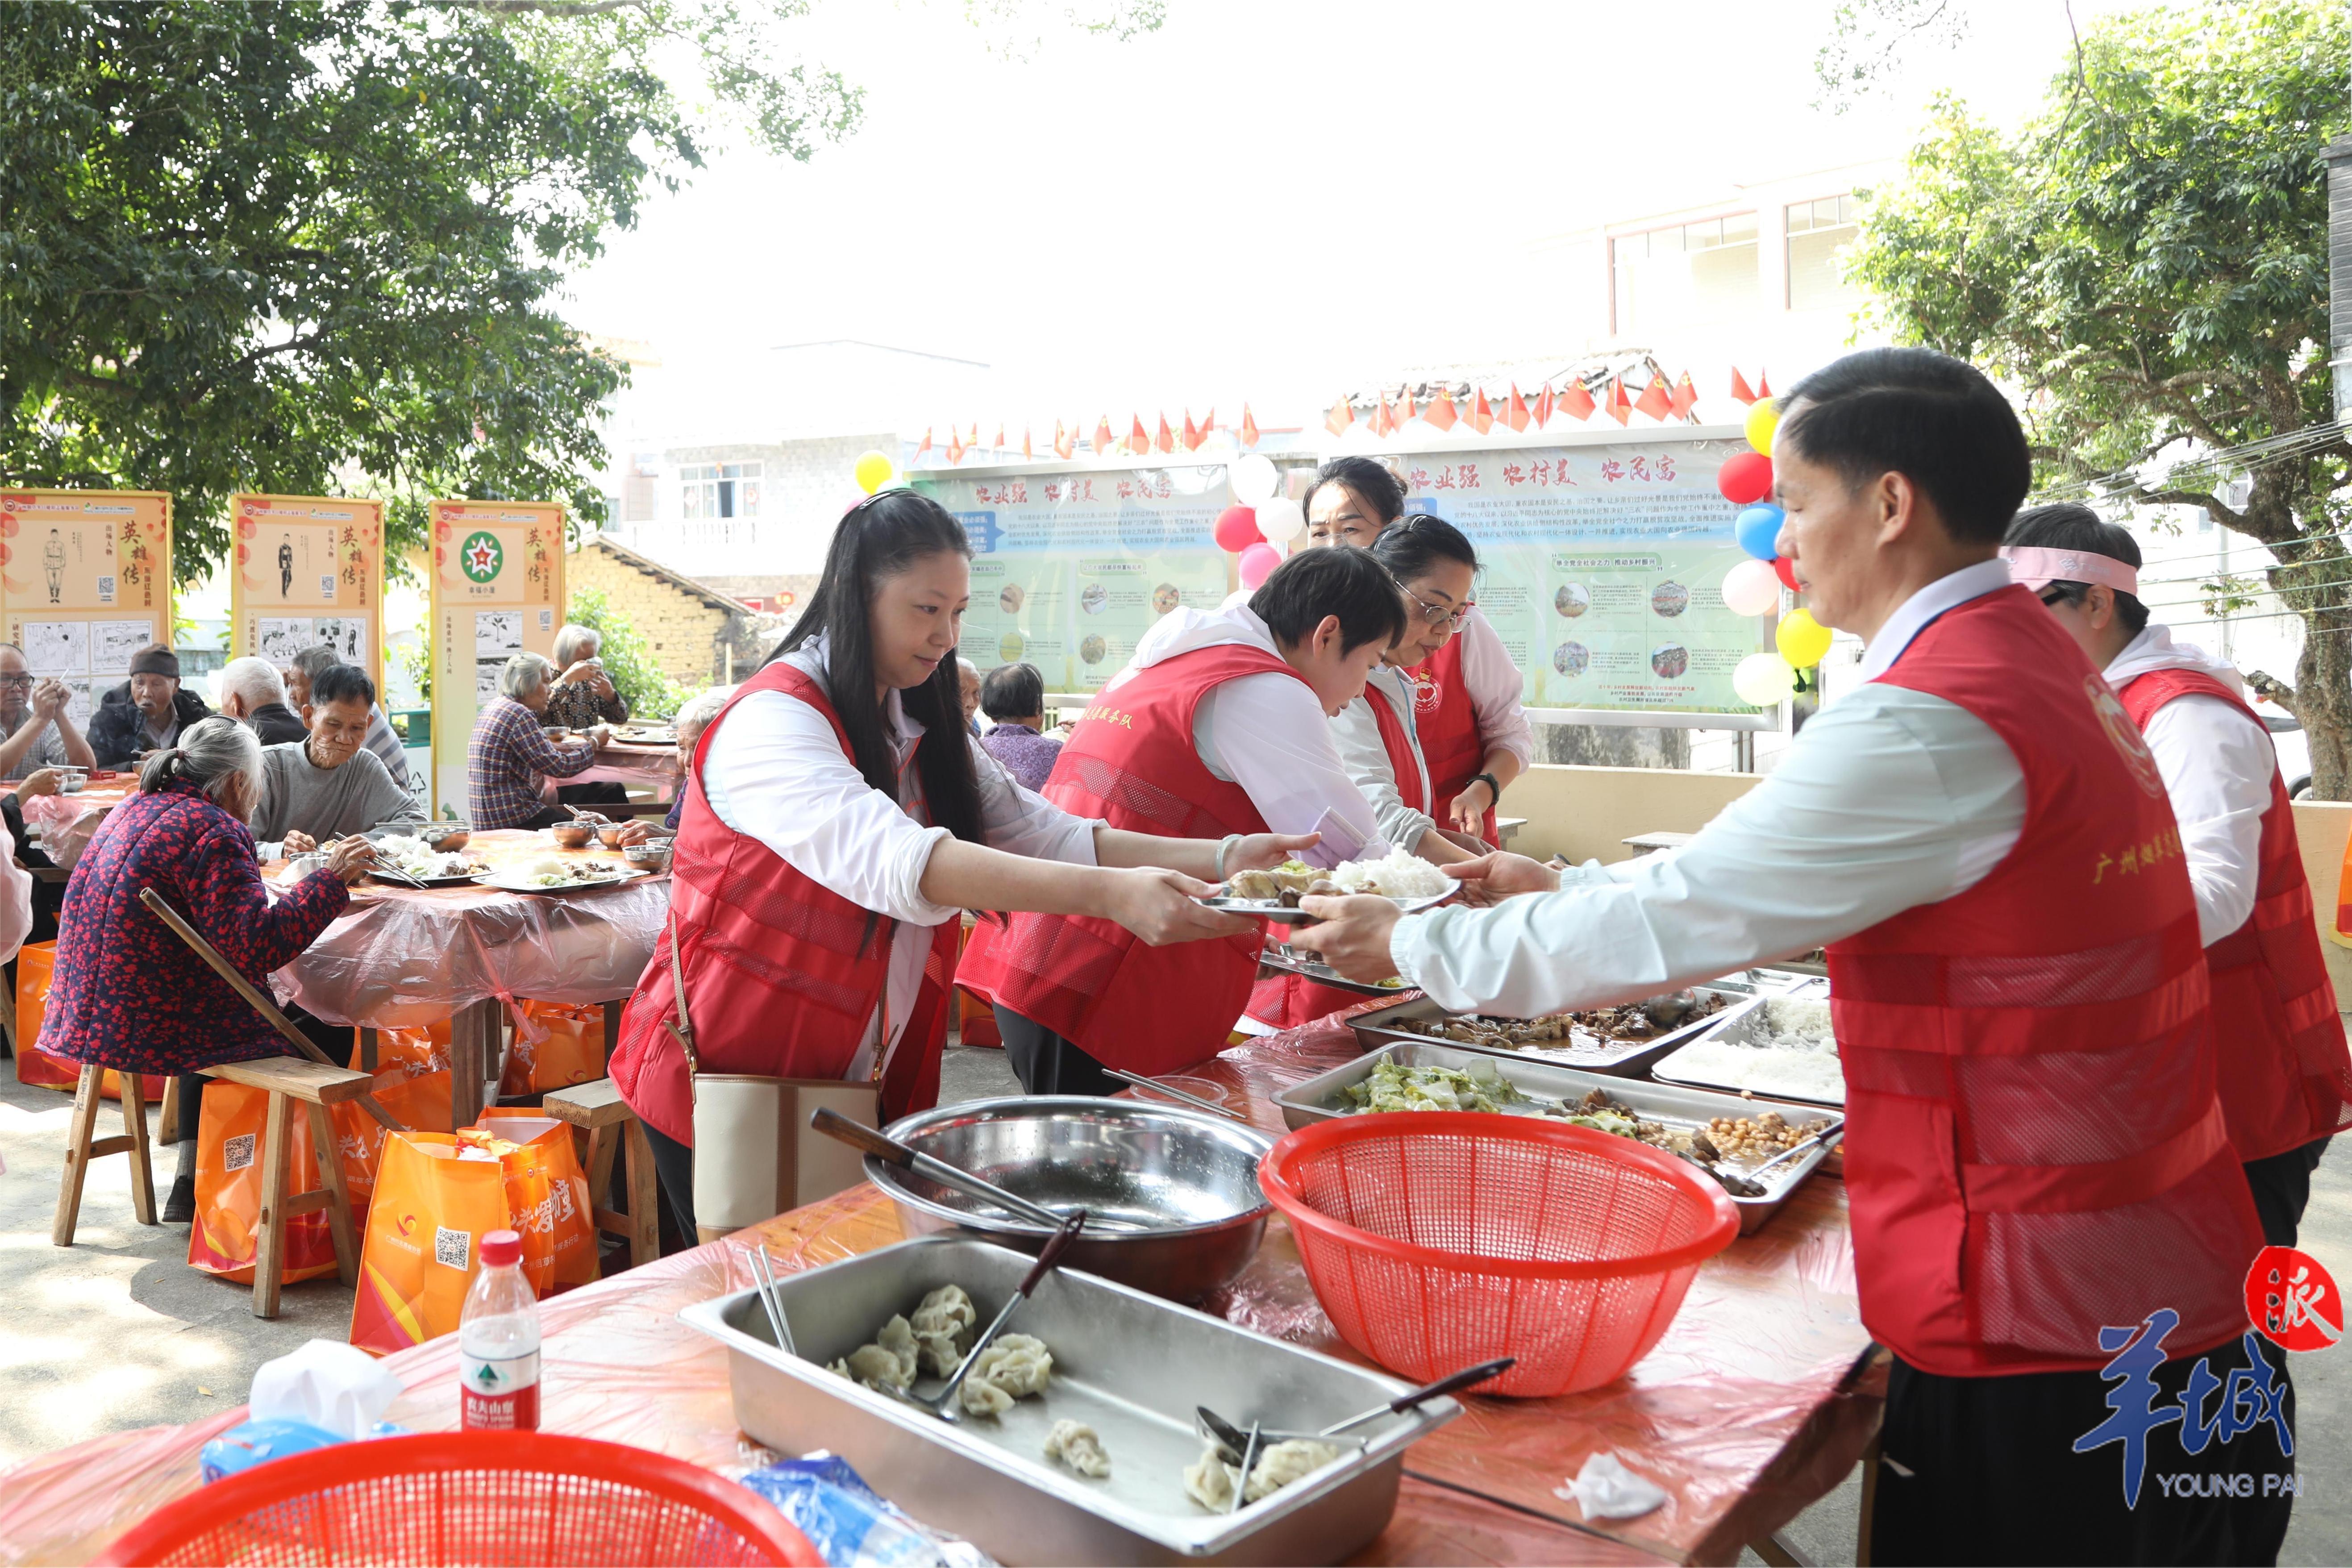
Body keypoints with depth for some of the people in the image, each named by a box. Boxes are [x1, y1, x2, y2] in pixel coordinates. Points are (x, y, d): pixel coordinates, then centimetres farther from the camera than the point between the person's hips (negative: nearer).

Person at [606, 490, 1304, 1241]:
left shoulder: (921, 729, 8)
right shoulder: (771, 721, -20)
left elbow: (1043, 835, -1)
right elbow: (889, 858, -36)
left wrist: (1221, 858, -15)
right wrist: (1112, 894, -45)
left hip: (855, 1086, 7)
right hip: (725, 1077, -7)